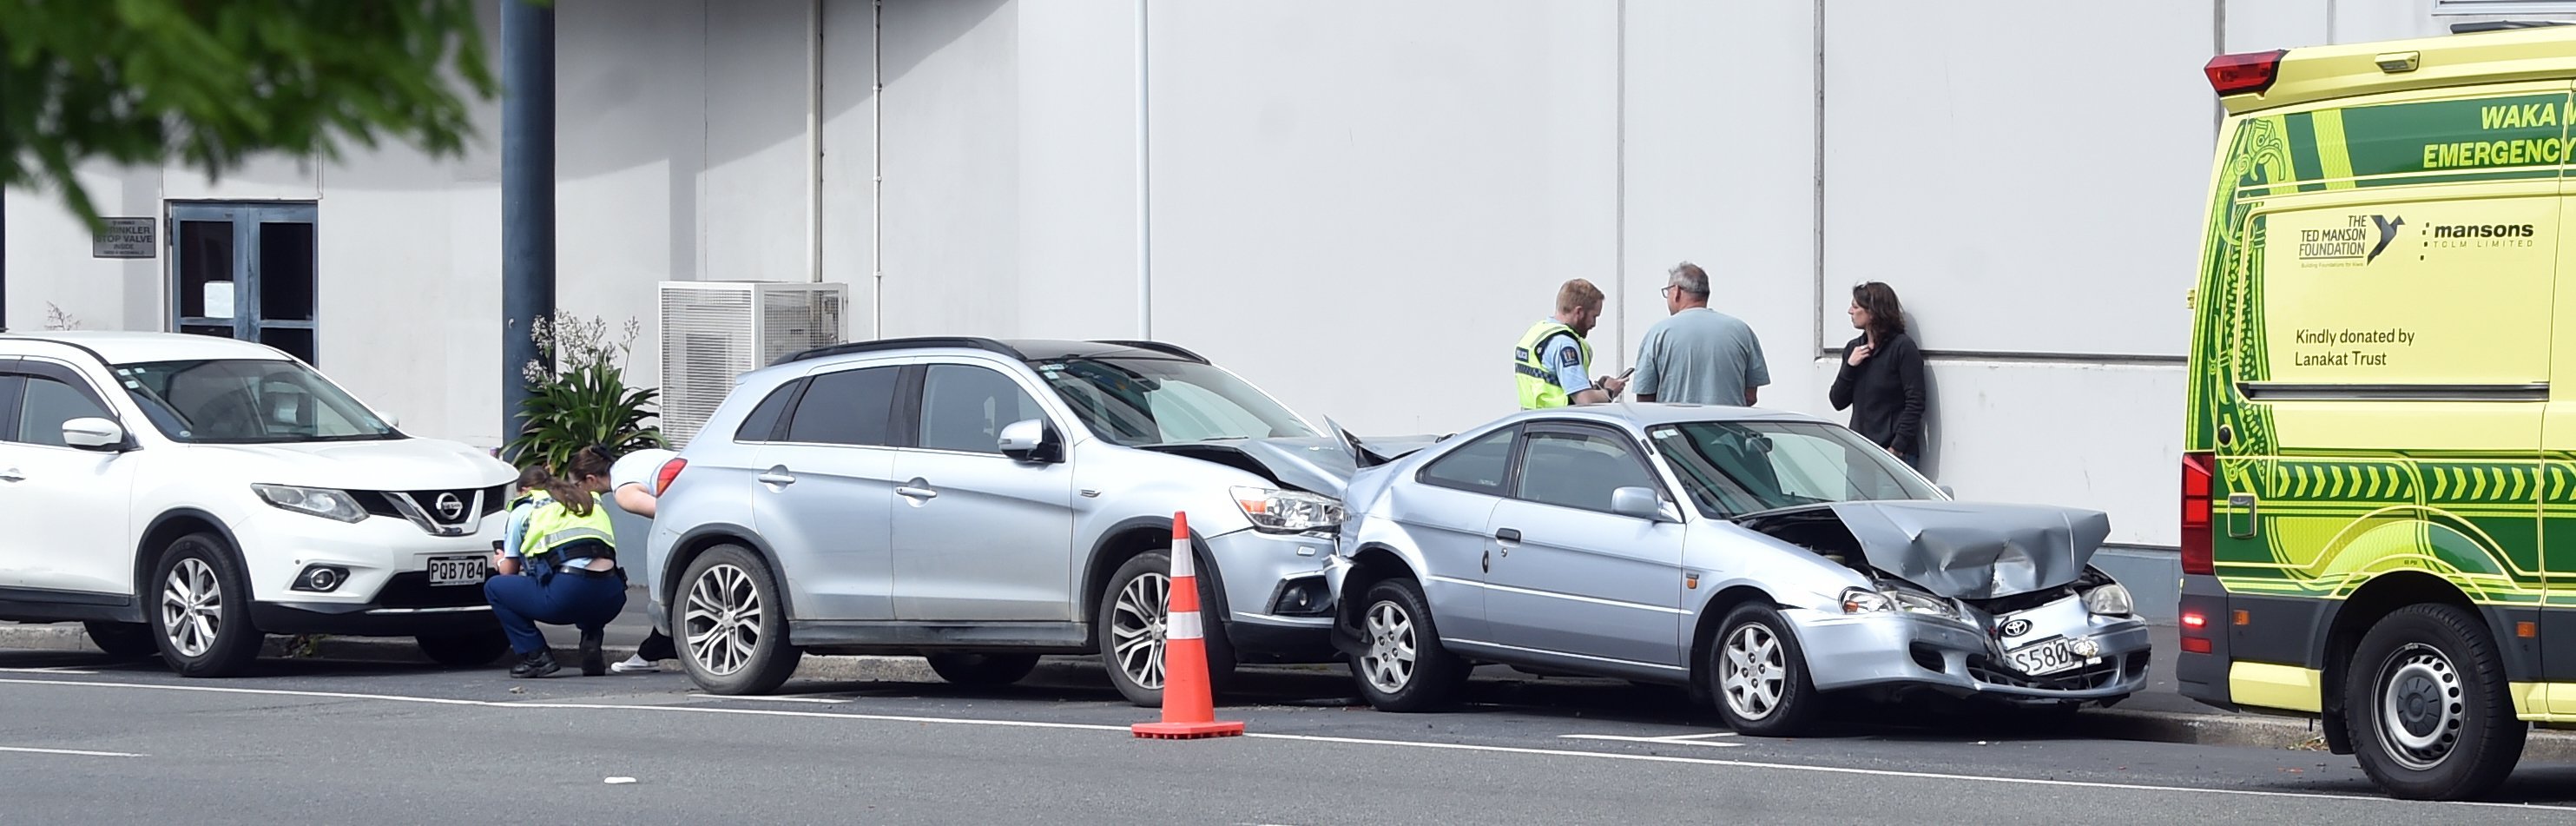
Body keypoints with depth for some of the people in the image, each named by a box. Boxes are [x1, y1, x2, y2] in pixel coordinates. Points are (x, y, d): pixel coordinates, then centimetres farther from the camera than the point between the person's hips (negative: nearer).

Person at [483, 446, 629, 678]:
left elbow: (509, 572, 23)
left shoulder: (524, 510, 18)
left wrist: (500, 562, 49)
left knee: (494, 587, 18)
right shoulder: (593, 503, 30)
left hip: (566, 594, -5)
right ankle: (591, 640, 12)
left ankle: (535, 655, 5)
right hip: (610, 600, 5)